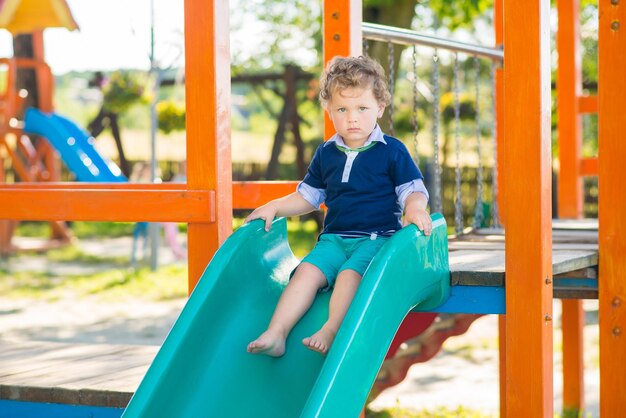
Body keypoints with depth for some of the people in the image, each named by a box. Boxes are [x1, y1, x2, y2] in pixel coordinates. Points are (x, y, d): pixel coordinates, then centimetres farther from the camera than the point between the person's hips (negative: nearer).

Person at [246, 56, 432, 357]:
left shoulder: (392, 151, 2)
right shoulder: (326, 154, 15)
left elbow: (413, 190, -1)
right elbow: (308, 196, 24)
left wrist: (415, 208, -23)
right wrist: (274, 207, 12)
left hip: (377, 238, -3)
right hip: (334, 238, 3)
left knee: (349, 273, -32)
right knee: (307, 271, -22)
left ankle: (331, 331, -40)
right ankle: (275, 333, -31)